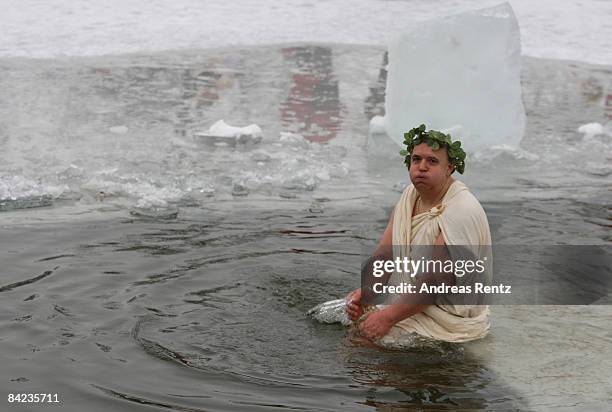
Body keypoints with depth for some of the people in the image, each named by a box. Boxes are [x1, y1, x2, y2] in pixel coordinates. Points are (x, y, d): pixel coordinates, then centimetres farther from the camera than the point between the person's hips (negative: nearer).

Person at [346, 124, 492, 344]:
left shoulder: (461, 212, -23)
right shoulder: (411, 194, 4)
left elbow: (438, 281, -26)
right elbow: (385, 250, 4)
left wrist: (388, 317, -25)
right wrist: (365, 290, -14)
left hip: (451, 315, -8)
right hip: (411, 298, 8)